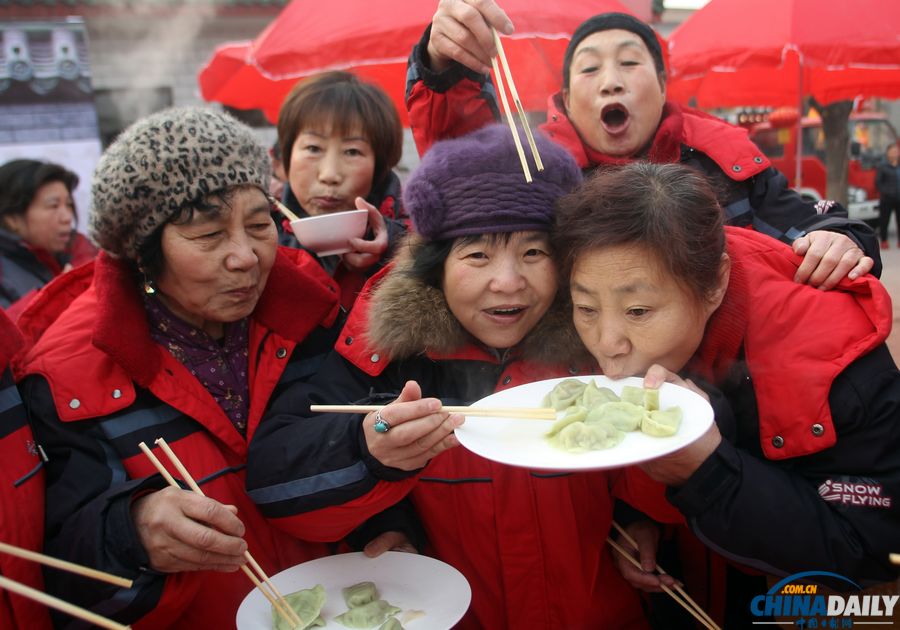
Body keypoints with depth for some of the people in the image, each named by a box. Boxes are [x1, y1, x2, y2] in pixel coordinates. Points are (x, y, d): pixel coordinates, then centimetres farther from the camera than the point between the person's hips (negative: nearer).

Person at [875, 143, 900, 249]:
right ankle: (884, 241, 8)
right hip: (887, 199, -3)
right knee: (884, 220, -1)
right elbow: (878, 182, -2)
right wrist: (885, 192, -11)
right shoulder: (882, 167, 0)